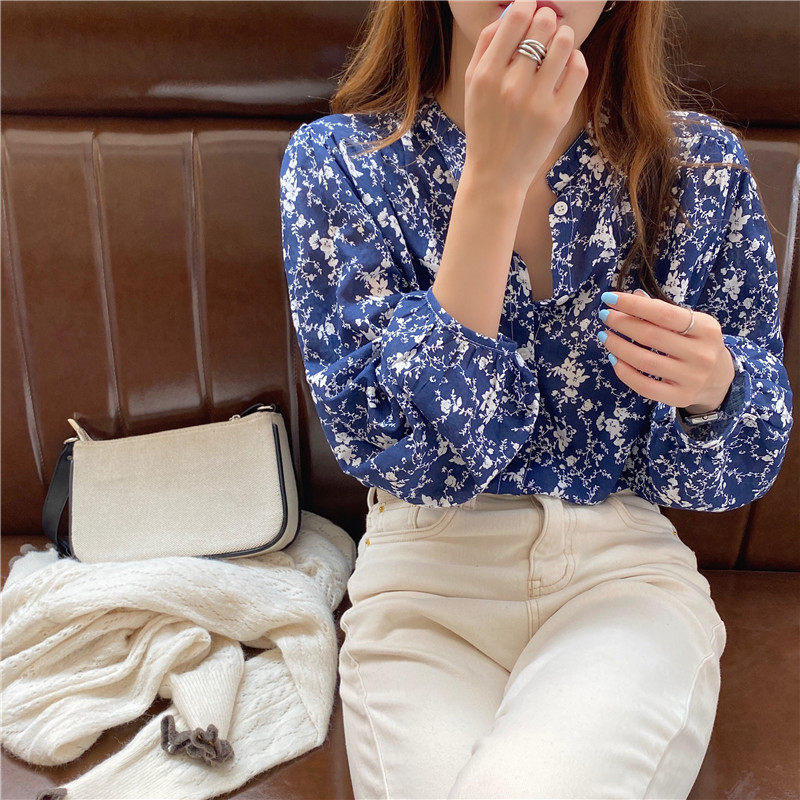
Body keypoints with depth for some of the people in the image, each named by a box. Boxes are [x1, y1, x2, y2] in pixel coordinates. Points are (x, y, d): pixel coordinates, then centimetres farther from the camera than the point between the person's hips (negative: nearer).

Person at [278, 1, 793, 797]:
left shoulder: (704, 164, 0)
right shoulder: (335, 162, -4)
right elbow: (404, 452, -14)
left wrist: (712, 387, -19)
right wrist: (493, 181, -21)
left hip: (626, 577, 1)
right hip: (426, 580, 0)